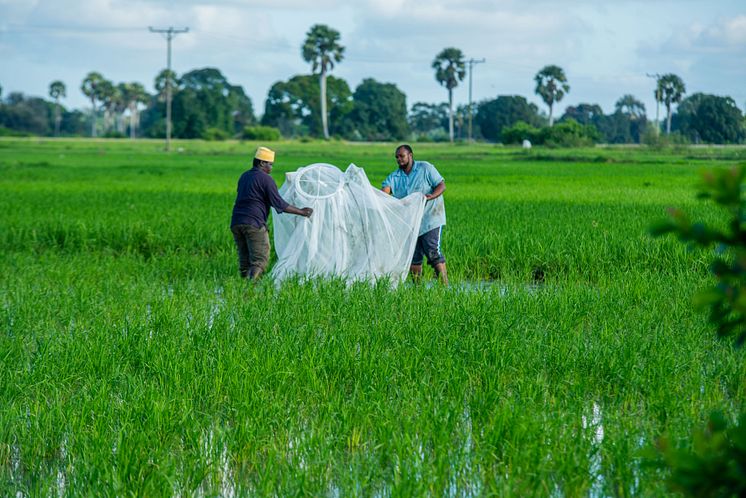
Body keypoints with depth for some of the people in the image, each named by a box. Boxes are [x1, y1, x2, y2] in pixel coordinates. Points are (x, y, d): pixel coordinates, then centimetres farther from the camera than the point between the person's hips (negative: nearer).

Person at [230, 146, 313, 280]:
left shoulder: (244, 176, 18)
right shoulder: (266, 179, -5)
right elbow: (279, 203, -7)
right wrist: (301, 212, 1)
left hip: (236, 223, 7)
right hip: (254, 223, -7)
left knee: (244, 259, 11)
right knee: (260, 259, -7)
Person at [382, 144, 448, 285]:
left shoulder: (425, 168, -2)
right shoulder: (395, 177, 8)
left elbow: (441, 185, -4)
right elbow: (384, 191, -8)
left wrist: (431, 196, -23)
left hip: (430, 219, -5)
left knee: (433, 252, -14)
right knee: (413, 256, 6)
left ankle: (444, 285, -12)